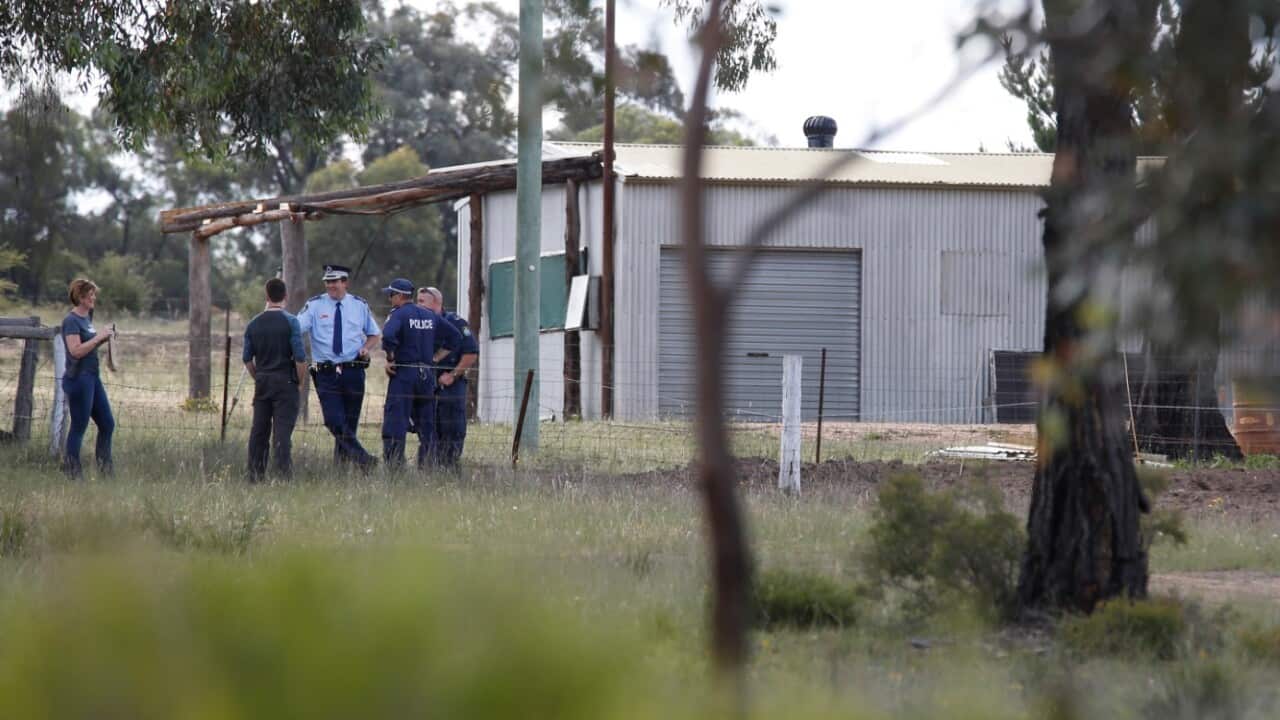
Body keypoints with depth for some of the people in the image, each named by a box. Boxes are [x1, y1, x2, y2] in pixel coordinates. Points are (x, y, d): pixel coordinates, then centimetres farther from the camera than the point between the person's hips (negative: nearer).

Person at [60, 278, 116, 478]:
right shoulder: (71, 321, -14)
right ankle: (72, 471, 6)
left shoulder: (87, 318, 13)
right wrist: (99, 337, -20)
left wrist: (104, 338, 7)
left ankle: (104, 469, 16)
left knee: (107, 424, 9)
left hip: (92, 377, 9)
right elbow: (76, 350, -23)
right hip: (78, 378, -9)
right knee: (79, 426, -2)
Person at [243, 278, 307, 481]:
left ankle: (255, 475, 10)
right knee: (282, 430, -7)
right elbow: (300, 358, -12)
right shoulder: (290, 322, -9)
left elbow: (247, 358, 10)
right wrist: (300, 381, 2)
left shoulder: (253, 324, 6)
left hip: (262, 382, 4)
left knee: (259, 431, 9)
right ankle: (284, 473, -13)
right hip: (285, 381, -4)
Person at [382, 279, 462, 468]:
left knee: (395, 424, -6)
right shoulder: (430, 316, 13)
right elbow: (455, 337, 17)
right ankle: (427, 467, 11)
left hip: (403, 374, -6)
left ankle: (394, 466, -12)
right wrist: (436, 357, 16)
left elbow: (388, 335, -26)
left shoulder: (399, 314, -7)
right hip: (427, 374, 6)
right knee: (426, 426, 11)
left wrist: (390, 359, -12)